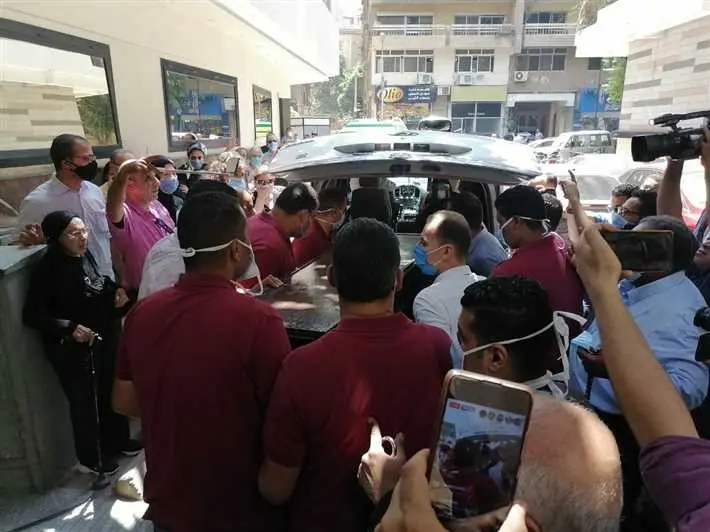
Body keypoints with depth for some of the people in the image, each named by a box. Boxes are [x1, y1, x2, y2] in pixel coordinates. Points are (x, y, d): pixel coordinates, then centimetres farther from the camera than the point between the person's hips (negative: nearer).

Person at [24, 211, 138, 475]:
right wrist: (69, 328, -26)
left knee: (111, 390, 19)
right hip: (69, 346, -6)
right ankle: (90, 458, 30)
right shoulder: (47, 269, -20)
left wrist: (115, 292, -6)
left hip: (103, 337, 6)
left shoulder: (85, 255, -4)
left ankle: (116, 441, 42)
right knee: (83, 401, 9)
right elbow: (33, 315, -18)